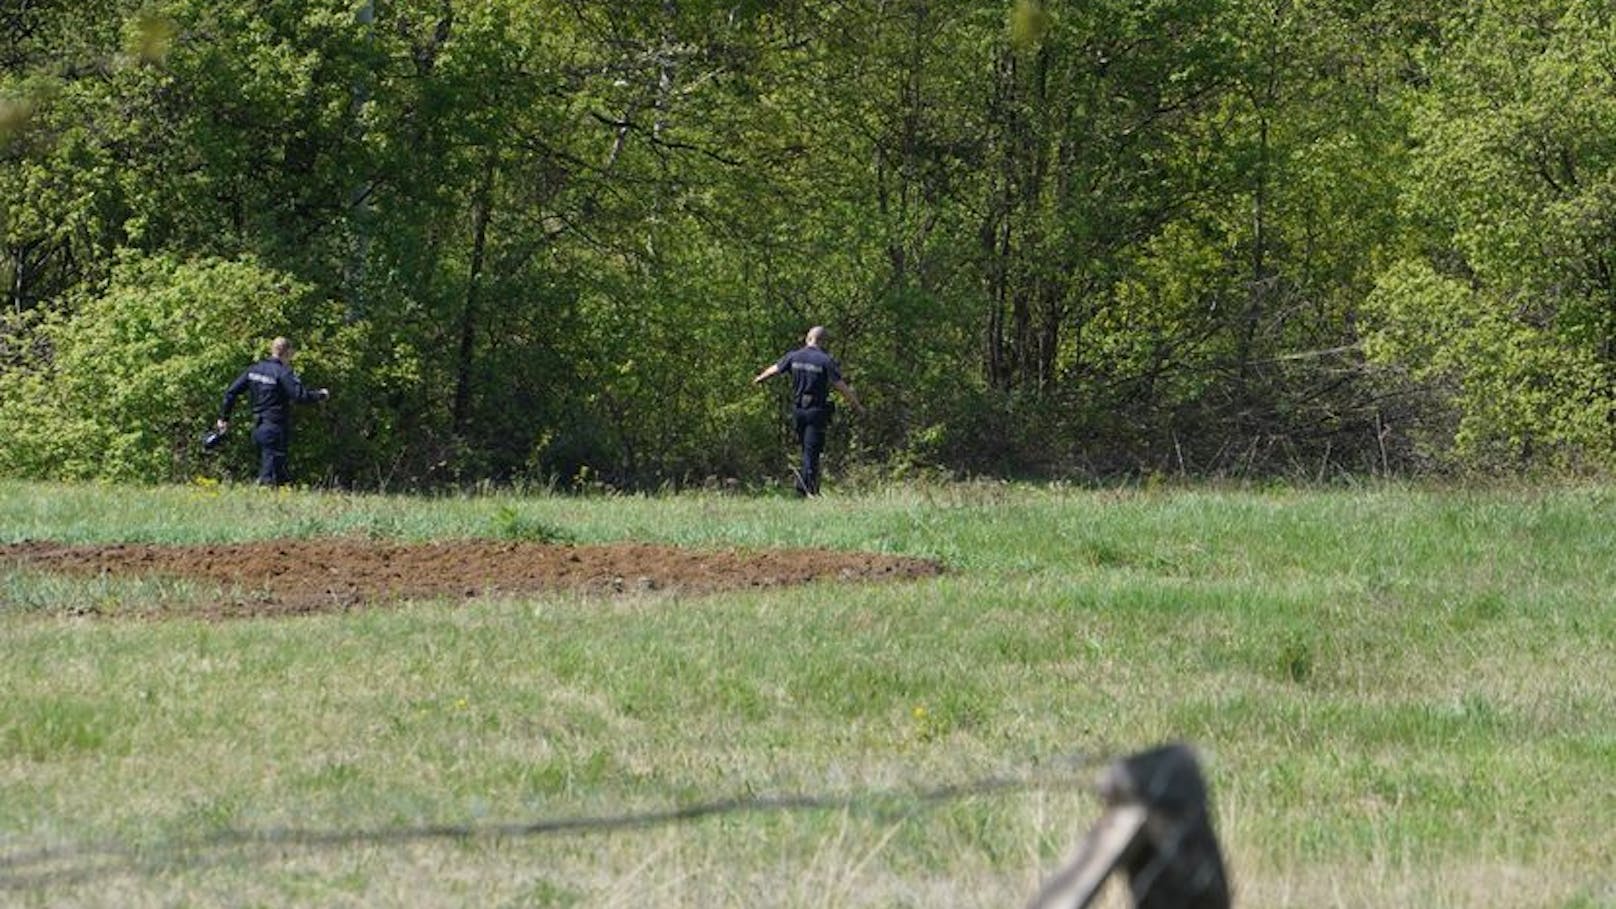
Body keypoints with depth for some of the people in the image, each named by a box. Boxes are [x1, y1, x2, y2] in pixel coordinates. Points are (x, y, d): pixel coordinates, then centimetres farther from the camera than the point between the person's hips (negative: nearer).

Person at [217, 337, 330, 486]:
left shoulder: (255, 369, 8)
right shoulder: (283, 372, -14)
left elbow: (231, 391, 8)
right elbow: (300, 396, -22)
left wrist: (224, 417, 16)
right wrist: (321, 395, -4)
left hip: (258, 428, 8)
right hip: (276, 429, -8)